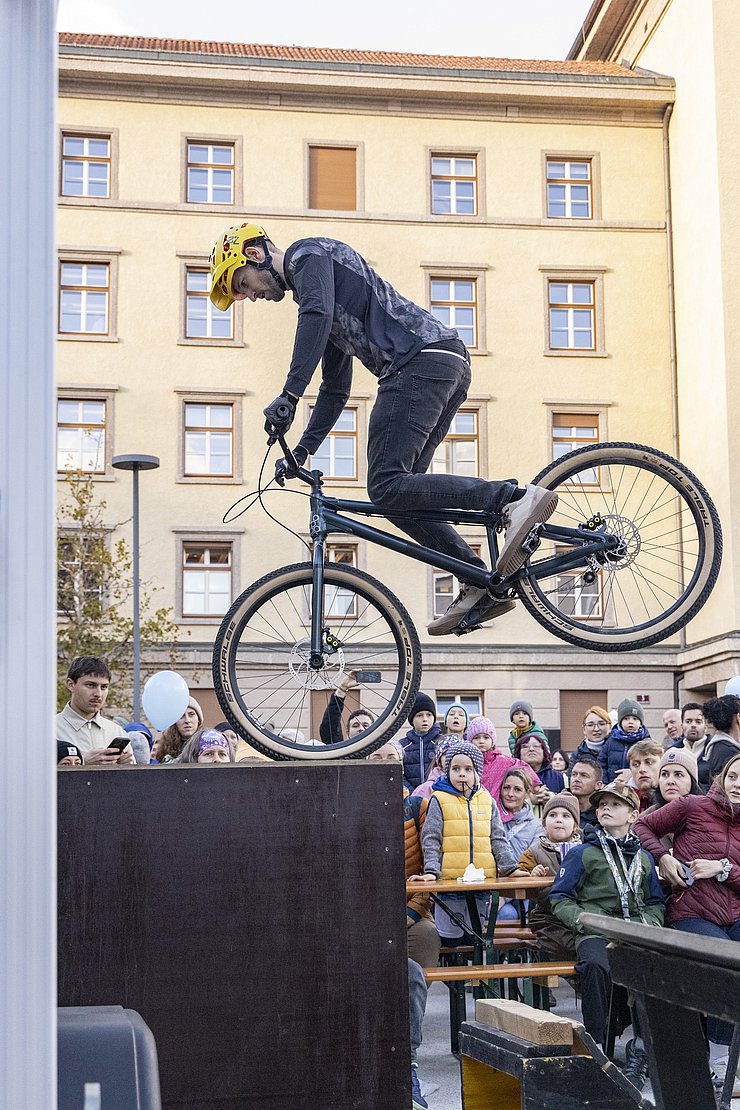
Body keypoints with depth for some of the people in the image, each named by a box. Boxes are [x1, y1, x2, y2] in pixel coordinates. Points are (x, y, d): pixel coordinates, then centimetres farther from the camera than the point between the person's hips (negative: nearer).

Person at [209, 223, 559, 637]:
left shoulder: (307, 254, 6)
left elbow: (318, 315, -18)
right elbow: (336, 390, 36)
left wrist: (289, 395, -23)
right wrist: (301, 452, 30)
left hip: (421, 360, -10)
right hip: (449, 366, 10)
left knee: (388, 486, -16)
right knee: (398, 490, 9)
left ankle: (516, 497, -26)